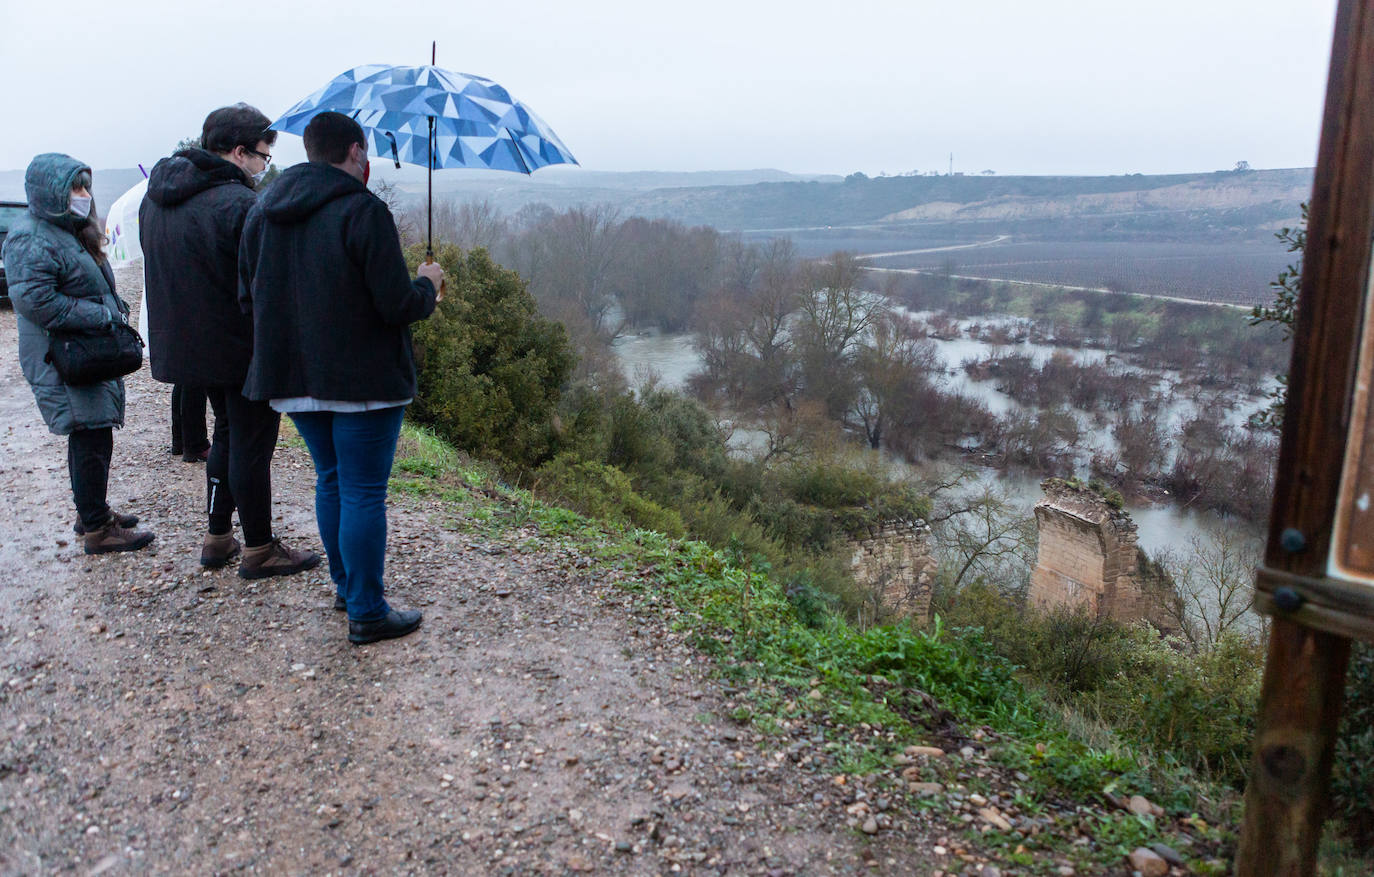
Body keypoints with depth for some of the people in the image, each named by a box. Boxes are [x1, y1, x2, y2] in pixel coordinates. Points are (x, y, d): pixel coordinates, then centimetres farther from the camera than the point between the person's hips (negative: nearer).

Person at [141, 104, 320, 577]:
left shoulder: (155, 197, 9)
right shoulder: (238, 204, -21)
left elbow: (161, 270, 16)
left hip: (182, 342, 9)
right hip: (241, 348, -9)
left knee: (228, 432, 22)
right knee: (252, 444, 2)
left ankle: (218, 537, 28)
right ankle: (259, 549, 13)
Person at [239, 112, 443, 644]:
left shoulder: (261, 213, 8)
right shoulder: (363, 210, -15)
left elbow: (249, 298, 11)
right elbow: (398, 305, -18)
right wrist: (428, 284, 2)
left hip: (294, 378, 7)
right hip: (364, 380, -7)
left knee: (331, 480, 21)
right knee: (363, 493, 0)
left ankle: (346, 587, 33)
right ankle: (367, 613, 8)